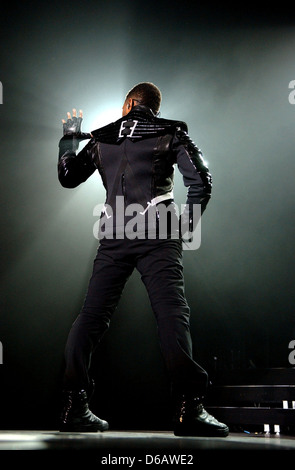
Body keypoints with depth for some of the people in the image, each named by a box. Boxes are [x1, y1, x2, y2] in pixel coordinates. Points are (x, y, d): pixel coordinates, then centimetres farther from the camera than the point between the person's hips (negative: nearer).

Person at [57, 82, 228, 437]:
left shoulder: (102, 138, 16)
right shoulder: (171, 133, 10)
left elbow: (68, 177, 25)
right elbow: (201, 182, 1)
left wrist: (68, 138, 39)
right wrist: (187, 223, 13)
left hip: (113, 237, 3)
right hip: (158, 235, -2)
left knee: (91, 315, 4)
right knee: (172, 313, -11)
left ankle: (74, 406, 1)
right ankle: (188, 408, -23)